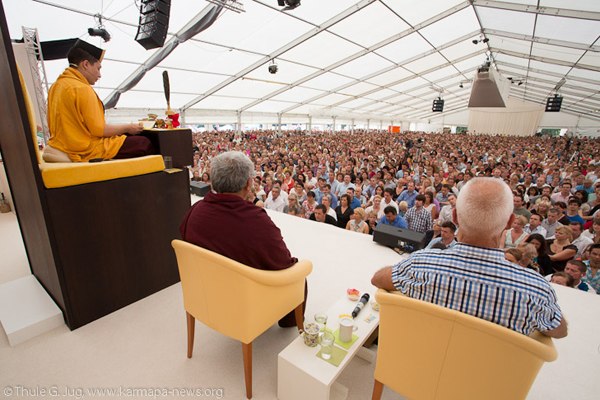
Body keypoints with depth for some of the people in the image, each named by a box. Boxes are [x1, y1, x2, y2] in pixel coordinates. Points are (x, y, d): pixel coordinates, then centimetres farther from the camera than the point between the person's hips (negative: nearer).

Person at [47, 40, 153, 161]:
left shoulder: (57, 85, 11)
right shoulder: (82, 89, -18)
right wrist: (128, 127, -6)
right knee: (145, 144, -4)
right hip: (88, 152, -10)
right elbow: (99, 130, -20)